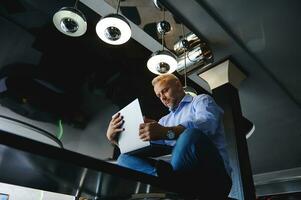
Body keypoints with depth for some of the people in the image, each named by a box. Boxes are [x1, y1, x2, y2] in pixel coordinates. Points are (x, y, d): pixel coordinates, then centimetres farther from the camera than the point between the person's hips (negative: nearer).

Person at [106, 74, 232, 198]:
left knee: (191, 134, -35)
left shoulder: (201, 100, 11)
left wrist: (167, 132, -29)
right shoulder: (165, 120, 28)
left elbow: (207, 124, -14)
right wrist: (115, 138, -1)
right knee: (125, 159, -11)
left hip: (212, 175, -5)